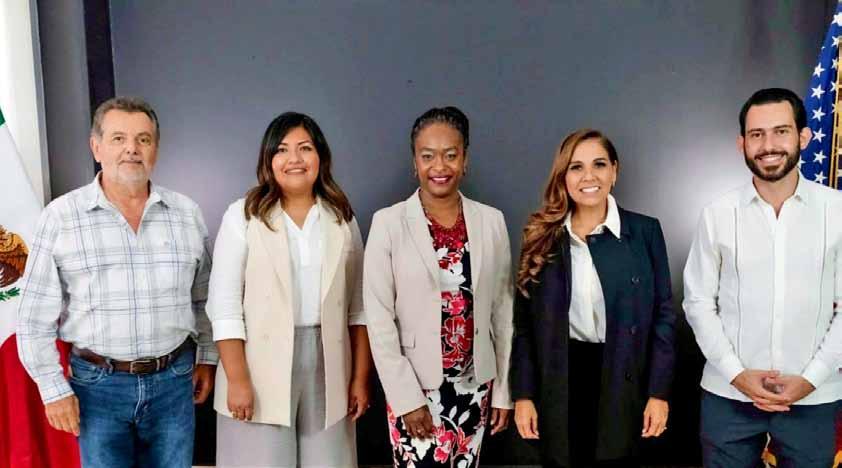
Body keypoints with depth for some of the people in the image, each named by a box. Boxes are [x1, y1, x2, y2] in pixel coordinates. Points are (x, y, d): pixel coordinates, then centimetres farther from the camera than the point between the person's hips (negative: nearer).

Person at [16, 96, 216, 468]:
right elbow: (35, 316, -3)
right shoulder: (61, 216, -6)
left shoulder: (186, 213, 2)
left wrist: (207, 358, 10)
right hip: (100, 384, -2)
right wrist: (53, 389, -4)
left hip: (173, 380, 2)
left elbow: (203, 298, 10)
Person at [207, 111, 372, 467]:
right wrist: (238, 380, -12)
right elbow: (224, 305, -7)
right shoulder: (243, 215, -4)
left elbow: (357, 307, 7)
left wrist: (361, 378, 4)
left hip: (327, 367, 3)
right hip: (263, 368, -2)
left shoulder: (342, 218, 6)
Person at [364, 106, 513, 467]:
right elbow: (379, 319, -9)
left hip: (475, 386, 3)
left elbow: (503, 310, 5)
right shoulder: (388, 223, -8)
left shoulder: (491, 221, 1)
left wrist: (504, 389, 6)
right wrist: (406, 397, -11)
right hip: (414, 388, -3)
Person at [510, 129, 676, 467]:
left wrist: (659, 392, -5)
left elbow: (663, 315, -1)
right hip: (558, 384, 1)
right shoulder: (542, 237, 0)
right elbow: (525, 323, 2)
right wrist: (523, 394, -1)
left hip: (621, 383, -1)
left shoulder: (644, 230, -3)